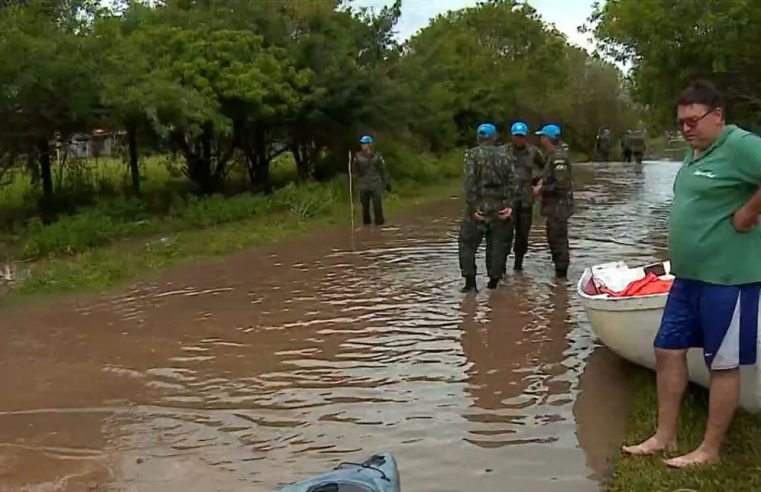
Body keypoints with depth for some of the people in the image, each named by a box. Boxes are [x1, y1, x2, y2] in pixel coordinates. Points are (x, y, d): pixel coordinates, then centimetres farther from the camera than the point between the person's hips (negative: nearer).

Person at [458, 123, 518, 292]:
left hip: (480, 206, -3)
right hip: (501, 207, 4)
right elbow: (513, 182, 1)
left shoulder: (473, 154, -3)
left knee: (467, 243, 6)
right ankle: (494, 282, 15)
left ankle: (470, 282, 0)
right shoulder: (505, 155, 9)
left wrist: (472, 206, -12)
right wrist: (510, 205, -3)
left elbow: (470, 181, -12)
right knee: (497, 245, 12)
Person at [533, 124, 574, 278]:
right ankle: (559, 271, 29)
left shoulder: (558, 157, -20)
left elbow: (561, 184, -25)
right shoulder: (554, 154, 12)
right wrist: (543, 181, 8)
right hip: (555, 206, 11)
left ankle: (561, 274, 2)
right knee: (554, 238, 19)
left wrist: (542, 189, -16)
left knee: (558, 240, -5)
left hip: (559, 206, -11)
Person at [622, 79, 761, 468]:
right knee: (668, 350, 12)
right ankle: (665, 437, 23)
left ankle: (710, 450, 16)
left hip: (727, 277, -10)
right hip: (688, 276, 10)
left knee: (723, 364, 3)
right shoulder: (696, 153, 13)